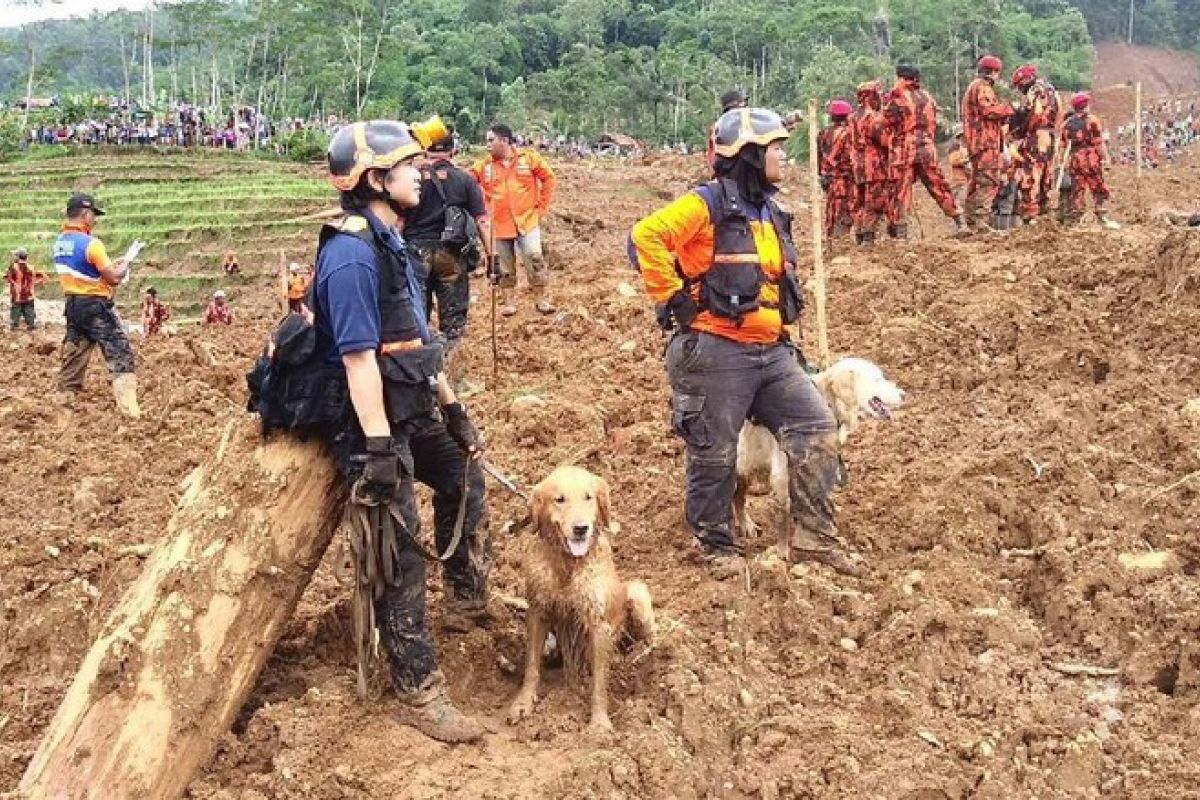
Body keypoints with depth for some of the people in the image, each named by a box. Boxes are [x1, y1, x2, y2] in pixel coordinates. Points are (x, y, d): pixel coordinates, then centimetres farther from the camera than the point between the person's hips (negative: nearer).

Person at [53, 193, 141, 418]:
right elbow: (113, 278, -15)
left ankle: (64, 399, 23)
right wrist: (123, 268, 5)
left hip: (72, 304, 8)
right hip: (96, 306, -8)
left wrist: (110, 265, 13)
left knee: (74, 354, 17)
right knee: (121, 353, -6)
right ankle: (128, 407, -15)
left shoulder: (60, 243, 8)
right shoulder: (90, 243, -17)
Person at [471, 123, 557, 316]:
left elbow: (549, 178, 2)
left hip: (527, 221, -2)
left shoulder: (529, 158, -2)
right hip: (499, 225, 2)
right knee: (505, 266, 10)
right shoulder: (484, 165, 2)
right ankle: (509, 301, 23)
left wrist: (542, 206, -1)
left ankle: (542, 298, 7)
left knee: (535, 259, -6)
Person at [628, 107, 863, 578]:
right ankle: (718, 546, 19)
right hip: (717, 352, -8)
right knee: (714, 455, 2)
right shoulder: (709, 203, -10)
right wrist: (673, 298, -18)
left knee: (817, 428, 0)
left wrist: (783, 335, 23)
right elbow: (645, 238, -22)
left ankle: (814, 538, 6)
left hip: (769, 351, 8)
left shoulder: (769, 211, 17)